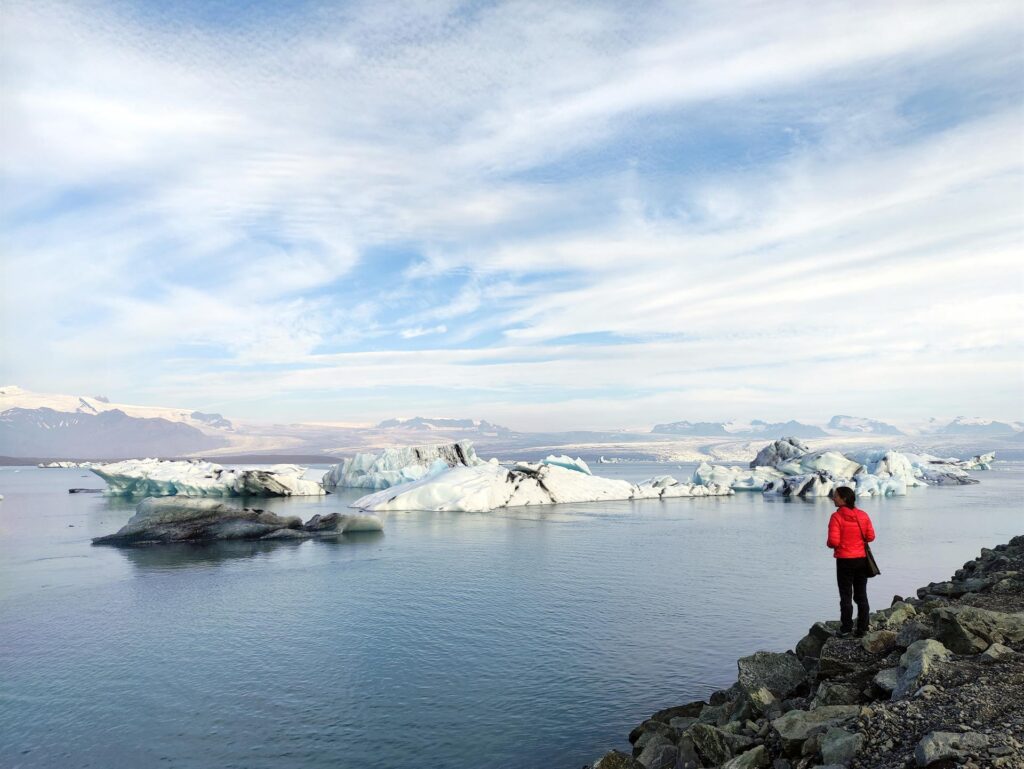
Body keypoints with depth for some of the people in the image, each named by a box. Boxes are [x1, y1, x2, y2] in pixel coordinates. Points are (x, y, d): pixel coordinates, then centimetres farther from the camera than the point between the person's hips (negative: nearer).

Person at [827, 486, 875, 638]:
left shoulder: (836, 517, -15)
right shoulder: (863, 515, 0)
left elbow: (833, 541, -20)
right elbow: (870, 536, 1)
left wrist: (830, 544, 2)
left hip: (845, 560, -4)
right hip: (862, 559, 4)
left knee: (846, 596, 5)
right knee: (861, 595, 13)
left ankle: (846, 628, 6)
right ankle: (862, 629, 17)